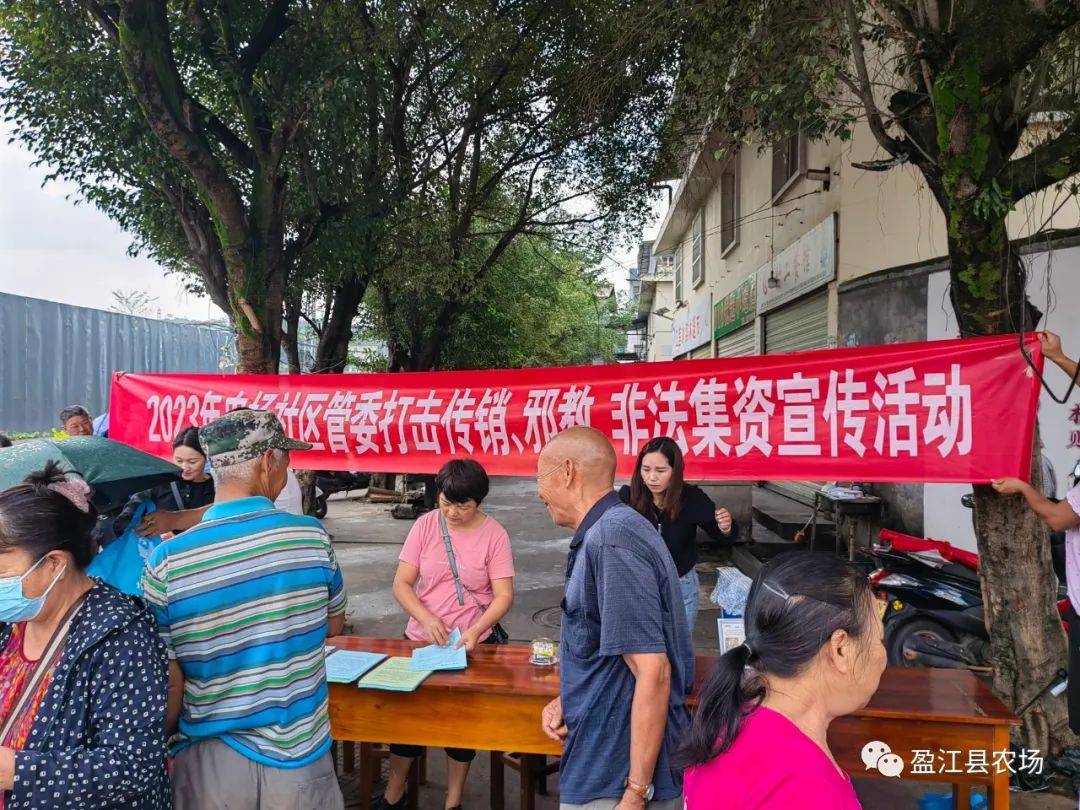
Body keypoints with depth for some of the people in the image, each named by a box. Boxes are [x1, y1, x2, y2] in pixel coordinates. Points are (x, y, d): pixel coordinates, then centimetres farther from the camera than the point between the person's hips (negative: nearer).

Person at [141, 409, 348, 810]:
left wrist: (160, 753, 8)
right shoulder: (312, 537, -13)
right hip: (299, 759, 0)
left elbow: (168, 684, -10)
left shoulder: (165, 563, -15)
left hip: (210, 761, 0)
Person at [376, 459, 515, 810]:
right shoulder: (426, 525, -6)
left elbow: (504, 595, -11)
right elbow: (401, 583, -5)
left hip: (472, 643, -1)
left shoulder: (494, 534, -10)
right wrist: (426, 617, -21)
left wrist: (474, 631, -25)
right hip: (422, 639, 2)